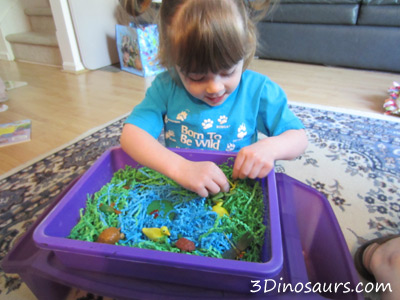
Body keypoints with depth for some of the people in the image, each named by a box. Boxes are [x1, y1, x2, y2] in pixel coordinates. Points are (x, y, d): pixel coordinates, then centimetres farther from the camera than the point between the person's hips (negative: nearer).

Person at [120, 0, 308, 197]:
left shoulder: (258, 90, -7)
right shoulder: (166, 87, -8)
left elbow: (299, 137, -1)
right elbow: (130, 135, -17)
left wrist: (270, 147, -22)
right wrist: (179, 167, -30)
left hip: (237, 193, 0)